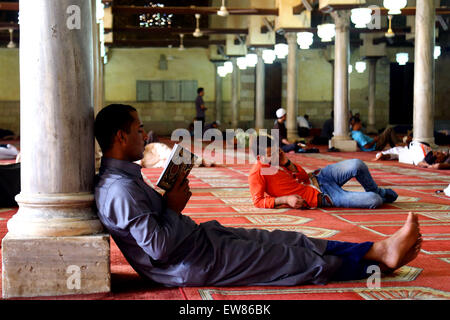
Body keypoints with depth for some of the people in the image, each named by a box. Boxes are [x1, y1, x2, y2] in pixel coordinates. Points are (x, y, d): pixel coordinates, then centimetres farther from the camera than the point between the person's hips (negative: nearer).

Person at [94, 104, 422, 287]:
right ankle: (376, 257, 11)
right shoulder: (120, 190, -27)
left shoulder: (119, 177, 7)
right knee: (295, 259, -1)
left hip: (201, 237, 11)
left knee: (290, 242, 7)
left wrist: (170, 198, 5)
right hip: (196, 264, -10)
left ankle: (380, 250, 10)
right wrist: (173, 208, -15)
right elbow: (158, 247, -29)